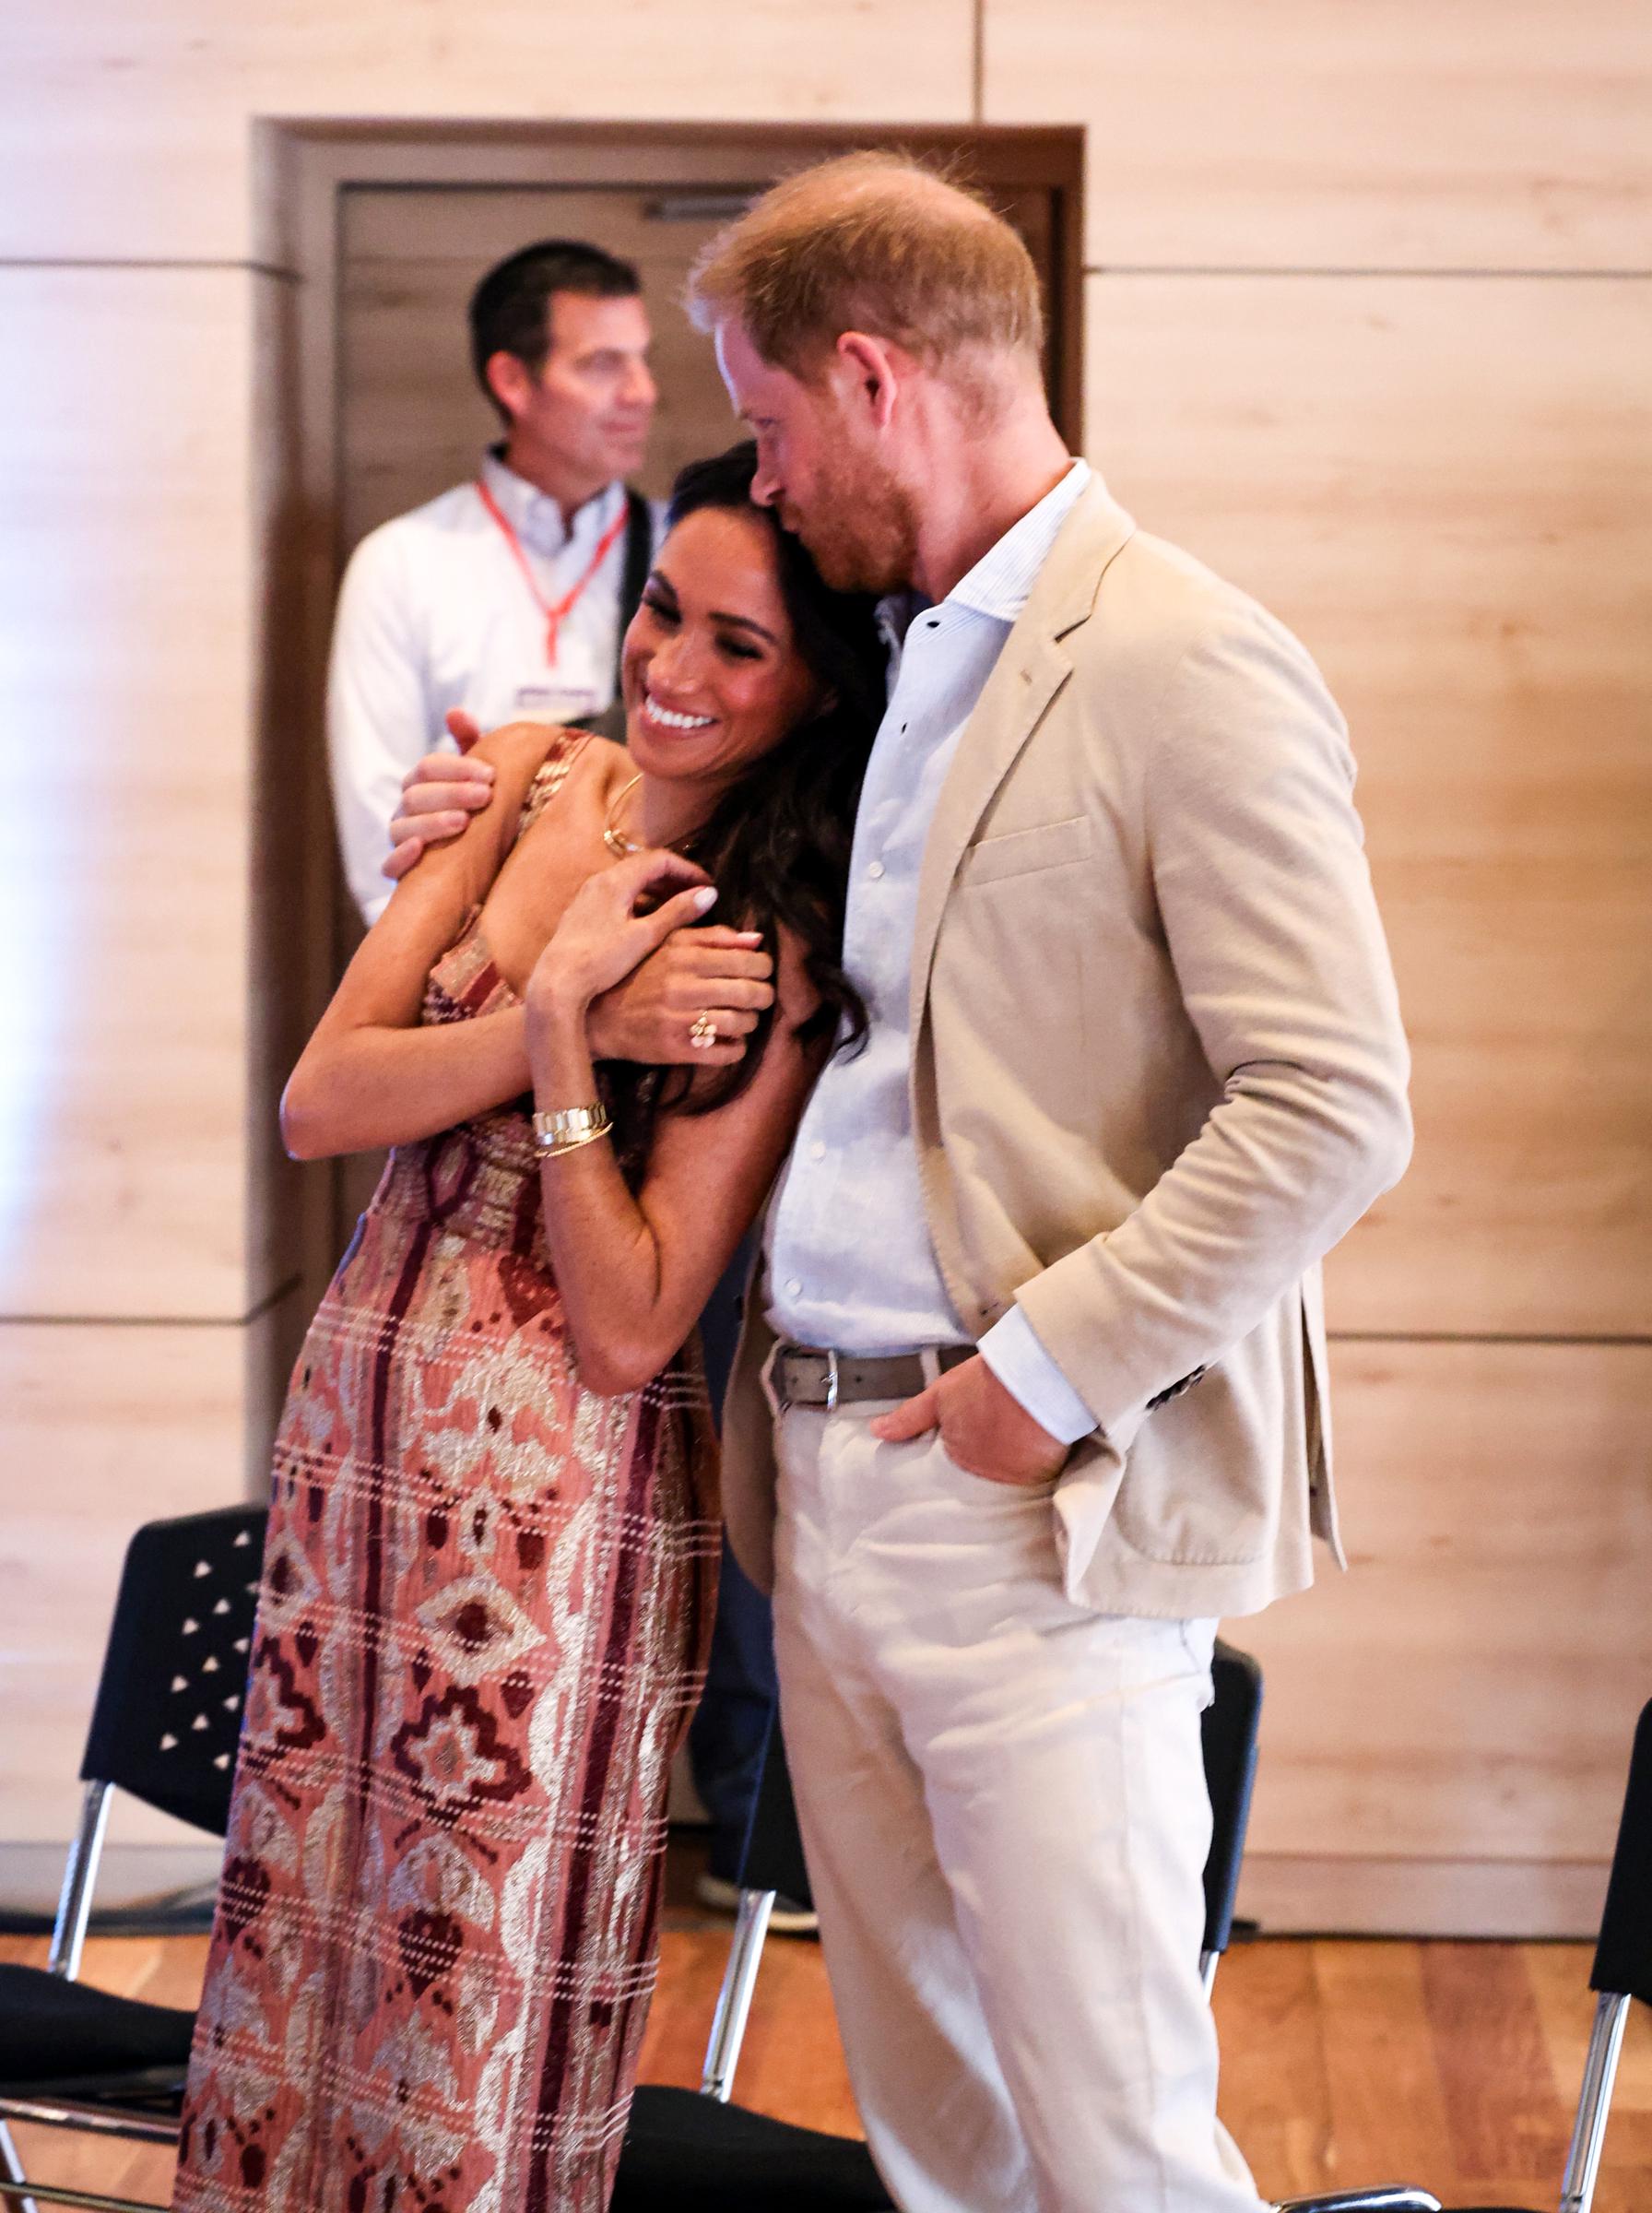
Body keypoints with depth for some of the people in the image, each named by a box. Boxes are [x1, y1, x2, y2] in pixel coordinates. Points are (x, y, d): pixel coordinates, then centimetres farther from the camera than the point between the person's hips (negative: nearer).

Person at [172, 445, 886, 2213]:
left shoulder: (779, 951, -12)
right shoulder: (533, 781, 3)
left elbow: (632, 1327, -16)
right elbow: (317, 1103, -5)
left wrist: (561, 1036, -22)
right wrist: (558, 999, -17)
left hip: (561, 1486, -5)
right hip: (356, 1411, 5)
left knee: (482, 1971, 4)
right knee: (303, 1924, 12)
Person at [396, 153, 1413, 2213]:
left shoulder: (1189, 672, -11)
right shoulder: (897, 663, 16)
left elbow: (1332, 1108, -16)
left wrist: (1053, 1370, -17)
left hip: (1041, 1506, -8)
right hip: (826, 1480, 8)